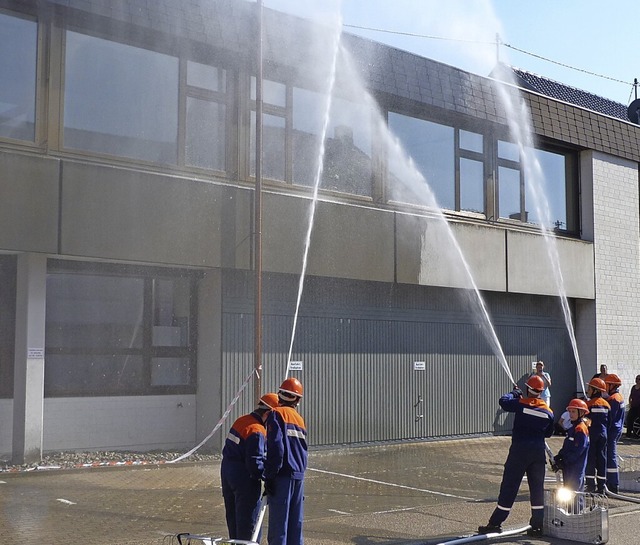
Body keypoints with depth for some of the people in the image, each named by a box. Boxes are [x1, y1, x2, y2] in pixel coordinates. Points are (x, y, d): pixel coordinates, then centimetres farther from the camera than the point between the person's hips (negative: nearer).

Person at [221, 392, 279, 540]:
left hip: (227, 473, 9)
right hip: (245, 479, -9)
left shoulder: (241, 421, 8)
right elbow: (255, 462, -24)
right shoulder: (257, 431, -21)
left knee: (232, 516, 19)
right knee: (248, 518, 0)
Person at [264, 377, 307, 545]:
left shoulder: (276, 414, -6)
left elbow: (276, 448, -15)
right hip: (299, 475, 7)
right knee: (296, 522, 13)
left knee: (278, 521, -4)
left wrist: (269, 476, -13)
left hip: (283, 475, -7)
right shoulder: (299, 418, 15)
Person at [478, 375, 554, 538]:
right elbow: (548, 433, 14)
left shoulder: (521, 403, -9)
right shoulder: (548, 411, 4)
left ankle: (495, 523, 5)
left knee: (509, 487, 0)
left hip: (519, 450, -4)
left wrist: (515, 393, 15)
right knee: (537, 488, 11)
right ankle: (538, 525, 14)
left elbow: (503, 401, -1)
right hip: (538, 451, 4)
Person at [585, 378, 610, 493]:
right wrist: (605, 432, 18)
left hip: (591, 435, -5)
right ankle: (601, 486, 12)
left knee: (590, 459, 1)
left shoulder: (589, 404, -12)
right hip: (603, 434, 5)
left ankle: (591, 484, 0)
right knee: (602, 459, 9)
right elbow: (609, 422, 11)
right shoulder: (606, 404, 6)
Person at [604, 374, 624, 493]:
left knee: (610, 457, -6)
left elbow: (609, 418, -21)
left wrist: (604, 433, -18)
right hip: (617, 430, 10)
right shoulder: (620, 397, 13)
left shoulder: (612, 399, -18)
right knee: (611, 456, 16)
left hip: (611, 431, -10)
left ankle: (612, 486, -4)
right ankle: (611, 483, 23)